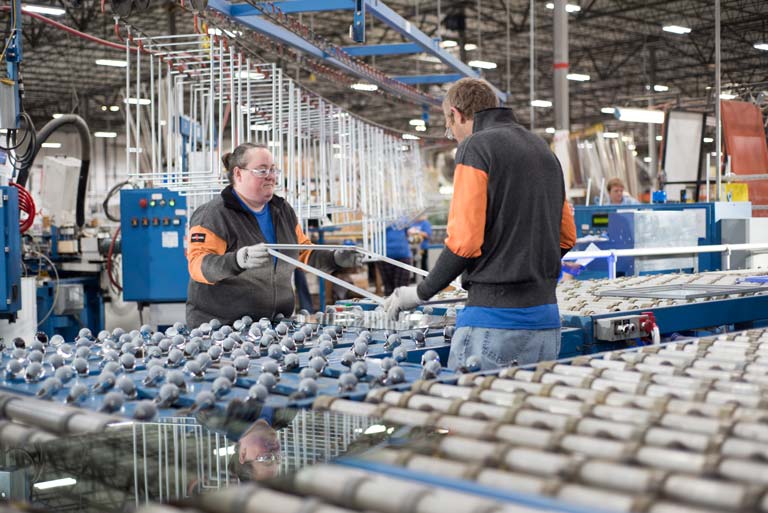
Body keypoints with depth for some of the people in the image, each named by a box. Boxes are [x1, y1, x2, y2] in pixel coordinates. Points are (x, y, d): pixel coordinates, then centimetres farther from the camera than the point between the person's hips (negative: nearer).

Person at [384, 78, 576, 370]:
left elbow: (464, 240, -15)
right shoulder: (544, 150, 18)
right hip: (545, 316, 8)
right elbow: (567, 237, 22)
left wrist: (421, 293, -4)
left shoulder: (476, 148, -7)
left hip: (493, 314, -8)